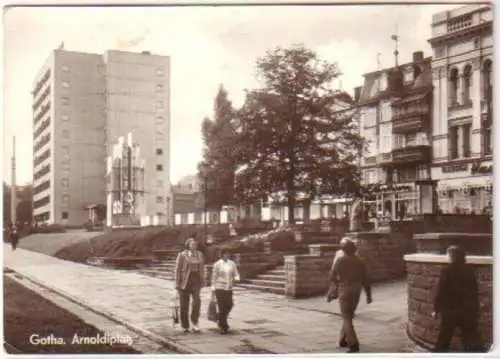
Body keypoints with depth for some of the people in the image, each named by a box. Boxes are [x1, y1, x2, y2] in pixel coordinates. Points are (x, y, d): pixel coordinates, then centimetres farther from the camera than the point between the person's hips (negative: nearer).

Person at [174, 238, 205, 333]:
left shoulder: (200, 255, 9)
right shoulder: (182, 255, -3)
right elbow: (178, 269, -5)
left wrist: (203, 280, 11)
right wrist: (177, 283, -9)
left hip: (196, 281, 2)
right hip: (185, 282, -2)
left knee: (197, 300, -19)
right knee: (184, 305, 5)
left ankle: (194, 323, -8)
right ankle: (185, 326, 19)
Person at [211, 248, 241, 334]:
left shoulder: (232, 264, 9)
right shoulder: (217, 264, -2)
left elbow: (236, 274, 10)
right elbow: (214, 277, 0)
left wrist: (236, 278, -13)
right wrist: (213, 288, -2)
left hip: (229, 288, 4)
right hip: (220, 288, -4)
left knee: (229, 305, 0)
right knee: (222, 307, -5)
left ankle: (220, 321, 26)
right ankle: (223, 327, 3)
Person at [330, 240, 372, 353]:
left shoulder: (341, 260, -6)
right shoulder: (360, 261, 3)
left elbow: (332, 275, -8)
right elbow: (365, 279, 1)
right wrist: (368, 295, 6)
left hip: (345, 290, -4)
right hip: (356, 291, 4)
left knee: (346, 318, -4)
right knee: (349, 315, 20)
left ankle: (353, 344, -16)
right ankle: (343, 340, 25)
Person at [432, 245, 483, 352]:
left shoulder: (446, 271, -12)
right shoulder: (470, 271, -2)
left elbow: (440, 292, -11)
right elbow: (474, 292, 5)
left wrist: (436, 309, -1)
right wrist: (475, 309, 14)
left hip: (450, 310, -2)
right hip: (467, 310, 2)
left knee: (444, 338, 13)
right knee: (470, 339, 9)